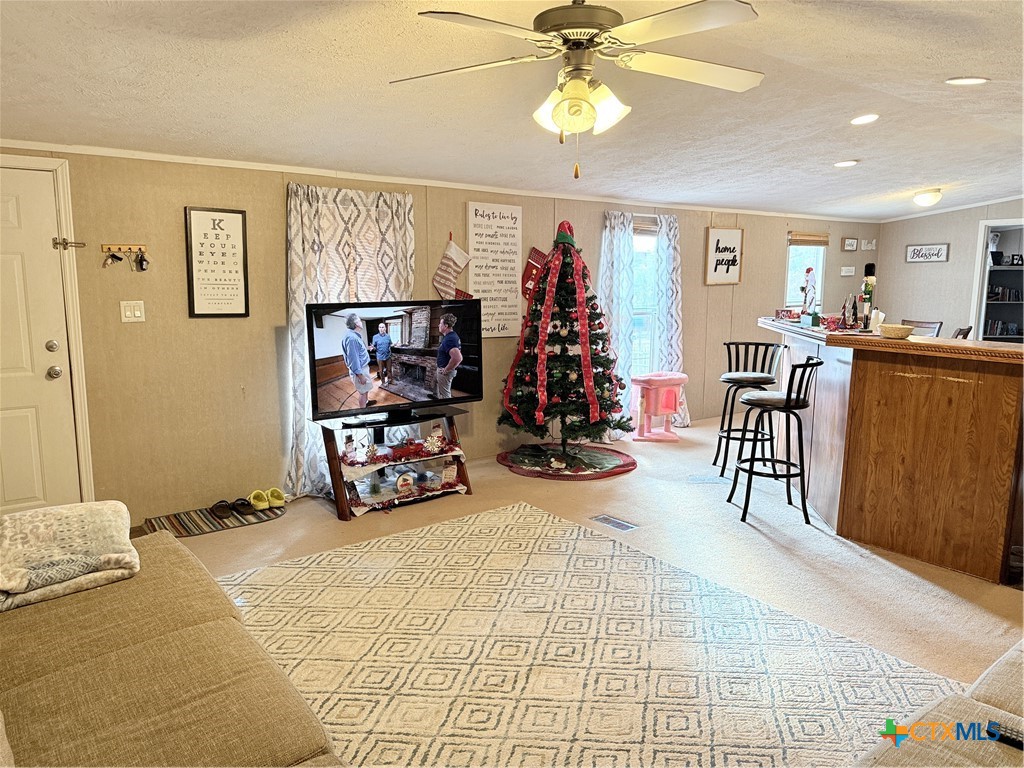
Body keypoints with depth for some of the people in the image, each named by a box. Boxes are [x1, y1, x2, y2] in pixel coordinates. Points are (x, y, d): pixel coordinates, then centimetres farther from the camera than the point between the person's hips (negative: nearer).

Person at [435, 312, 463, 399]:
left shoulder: (449, 339, -25)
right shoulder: (452, 336, 8)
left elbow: (457, 358, -37)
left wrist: (446, 370, -25)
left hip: (444, 371, -11)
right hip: (444, 369, 11)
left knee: (444, 396, -1)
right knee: (445, 394, 20)